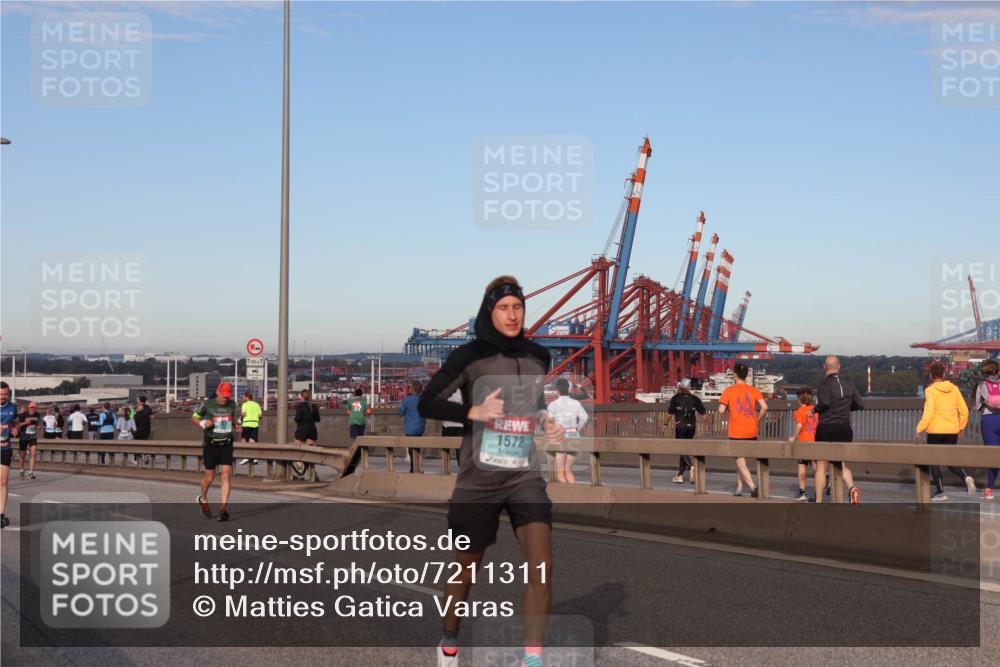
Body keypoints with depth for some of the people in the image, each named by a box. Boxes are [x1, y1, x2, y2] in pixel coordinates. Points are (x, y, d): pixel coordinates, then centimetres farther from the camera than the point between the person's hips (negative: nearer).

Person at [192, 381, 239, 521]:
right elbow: (194, 417, 4)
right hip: (211, 445, -2)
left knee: (226, 475, -9)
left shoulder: (232, 404, 3)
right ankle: (203, 499, 36)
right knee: (210, 477, 6)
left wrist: (236, 425, 2)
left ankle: (224, 508, -7)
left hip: (227, 444, 2)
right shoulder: (207, 404, -8)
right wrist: (203, 423, -16)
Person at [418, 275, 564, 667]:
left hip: (526, 477, 3)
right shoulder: (470, 356, -9)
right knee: (467, 567, 11)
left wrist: (548, 424, 3)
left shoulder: (538, 356, 5)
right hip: (478, 481, -3)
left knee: (541, 565, -14)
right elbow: (426, 404, -10)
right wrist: (474, 411, -24)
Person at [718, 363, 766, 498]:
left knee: (740, 462, -2)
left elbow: (721, 410, -11)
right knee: (740, 459, 19)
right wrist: (757, 420, 5)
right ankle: (739, 488, 21)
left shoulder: (729, 391, -5)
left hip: (736, 432, -4)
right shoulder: (753, 390, 3)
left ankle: (753, 487, -19)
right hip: (752, 432, 4)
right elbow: (764, 407, -8)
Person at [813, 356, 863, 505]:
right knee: (843, 464, 11)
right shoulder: (848, 383, 5)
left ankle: (819, 501, 8)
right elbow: (860, 405, 8)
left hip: (826, 427, -4)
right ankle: (852, 488, -18)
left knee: (821, 465, 7)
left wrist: (815, 409, -8)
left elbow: (825, 402, -28)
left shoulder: (825, 384, -10)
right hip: (845, 428, 4)